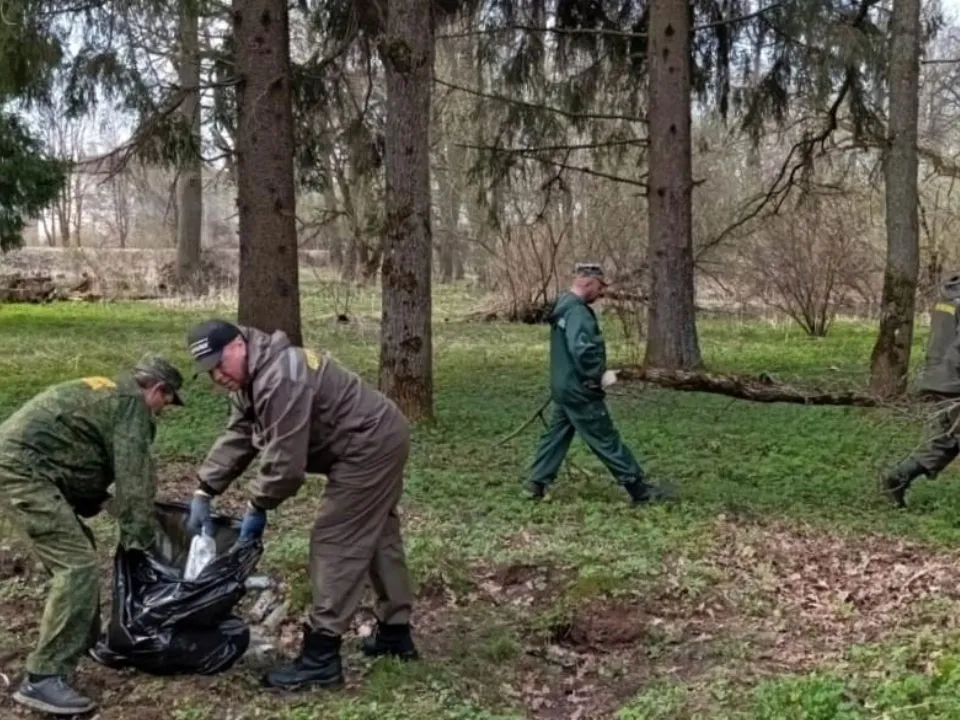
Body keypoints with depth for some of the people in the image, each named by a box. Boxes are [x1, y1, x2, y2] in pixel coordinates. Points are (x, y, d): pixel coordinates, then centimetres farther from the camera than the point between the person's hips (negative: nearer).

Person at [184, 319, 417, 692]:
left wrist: (257, 506, -12)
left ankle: (320, 658, -7)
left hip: (369, 447, -11)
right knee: (377, 535, 20)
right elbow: (237, 437, 10)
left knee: (335, 543, -10)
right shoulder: (252, 377, 6)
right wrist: (204, 490, 1)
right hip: (380, 440, 11)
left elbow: (284, 460, -27)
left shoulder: (279, 379, -29)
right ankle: (395, 632, 33)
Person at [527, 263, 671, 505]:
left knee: (556, 434, 16)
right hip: (580, 390, -10)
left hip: (564, 386, 10)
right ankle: (639, 489, 3)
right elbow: (582, 351, -32)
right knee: (606, 440, -3)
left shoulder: (563, 305, 12)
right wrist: (599, 376, -20)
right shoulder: (578, 312, -21)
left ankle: (537, 484, 18)